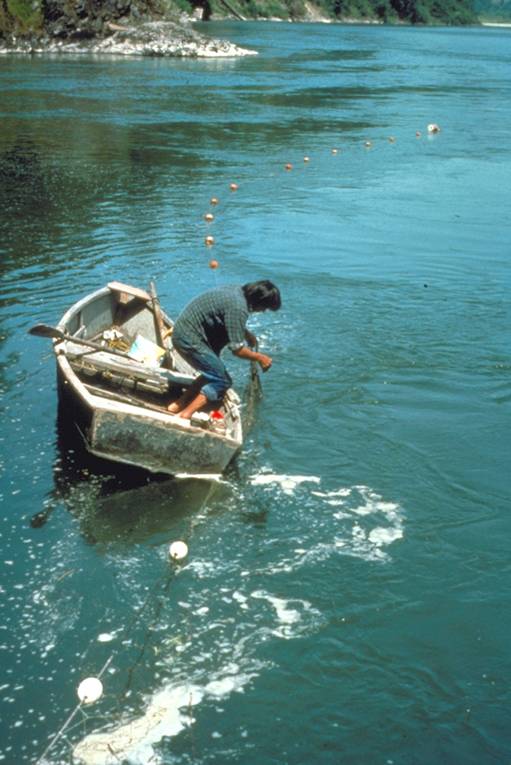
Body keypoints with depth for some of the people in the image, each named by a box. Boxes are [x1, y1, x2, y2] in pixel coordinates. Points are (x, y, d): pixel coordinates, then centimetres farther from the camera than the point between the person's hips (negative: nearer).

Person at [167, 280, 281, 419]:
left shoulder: (238, 290, 3)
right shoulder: (238, 308, -25)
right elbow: (237, 349, -21)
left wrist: (249, 336, 12)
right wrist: (260, 358, -6)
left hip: (183, 329, 10)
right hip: (189, 339, -10)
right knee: (222, 381, -3)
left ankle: (180, 403, 17)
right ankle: (185, 415, -6)